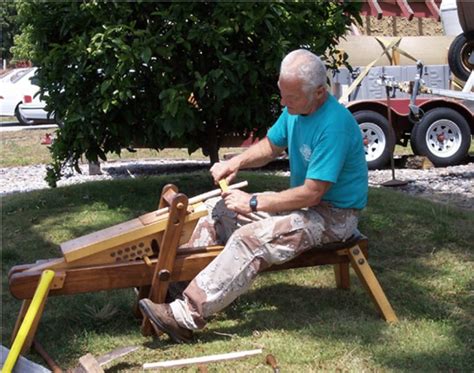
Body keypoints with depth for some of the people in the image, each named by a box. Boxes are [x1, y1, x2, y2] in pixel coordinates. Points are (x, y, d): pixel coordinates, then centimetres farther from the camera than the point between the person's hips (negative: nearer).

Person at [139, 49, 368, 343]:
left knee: (250, 239, -29)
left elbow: (311, 194, -27)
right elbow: (271, 145, 16)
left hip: (333, 216, -10)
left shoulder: (334, 125, -28)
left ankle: (186, 317, -30)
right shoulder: (296, 109, 0)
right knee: (219, 209, 3)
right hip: (303, 199, 10)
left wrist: (253, 203, -19)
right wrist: (238, 161, -5)